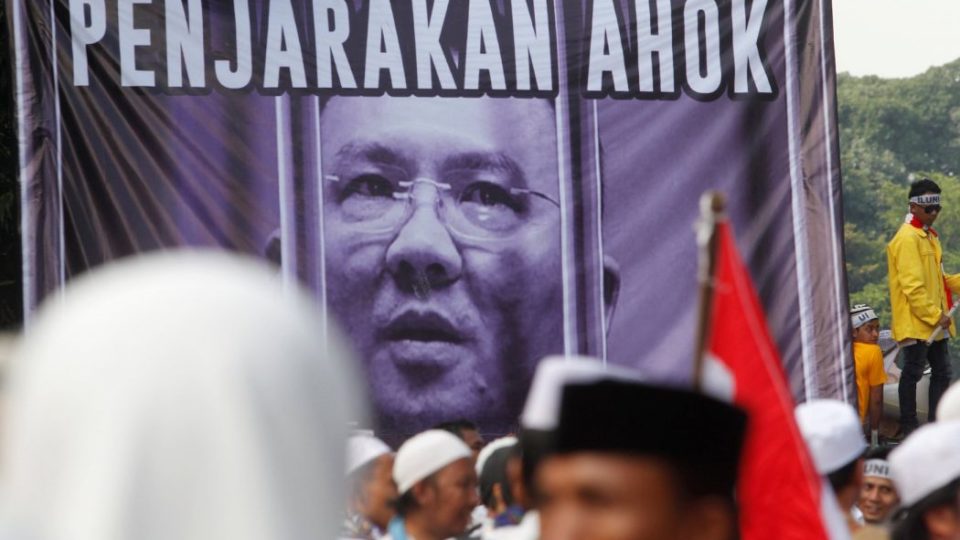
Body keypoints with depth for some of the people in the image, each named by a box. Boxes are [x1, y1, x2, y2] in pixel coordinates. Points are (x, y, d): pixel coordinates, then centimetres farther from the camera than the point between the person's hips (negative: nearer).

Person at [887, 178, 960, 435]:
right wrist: (934, 316, -19)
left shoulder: (929, 236, 17)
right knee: (913, 372, -4)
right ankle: (909, 427, 3)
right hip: (915, 322, -10)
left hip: (934, 322, 10)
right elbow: (912, 286, -20)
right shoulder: (907, 238, -14)